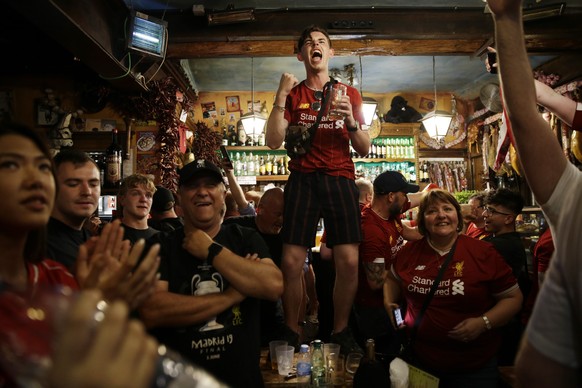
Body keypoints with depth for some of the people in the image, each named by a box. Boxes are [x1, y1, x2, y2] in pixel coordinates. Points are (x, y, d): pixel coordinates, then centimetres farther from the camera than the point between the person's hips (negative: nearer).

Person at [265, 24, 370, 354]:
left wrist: (351, 121, -7)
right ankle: (292, 333, 11)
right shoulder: (292, 94, 13)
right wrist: (281, 96, -6)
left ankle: (341, 330, 12)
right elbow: (274, 142, 1)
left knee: (349, 260, -9)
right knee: (292, 261, -9)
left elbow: (365, 149, 12)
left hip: (341, 180, 1)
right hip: (302, 180, 0)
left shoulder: (349, 94, 15)